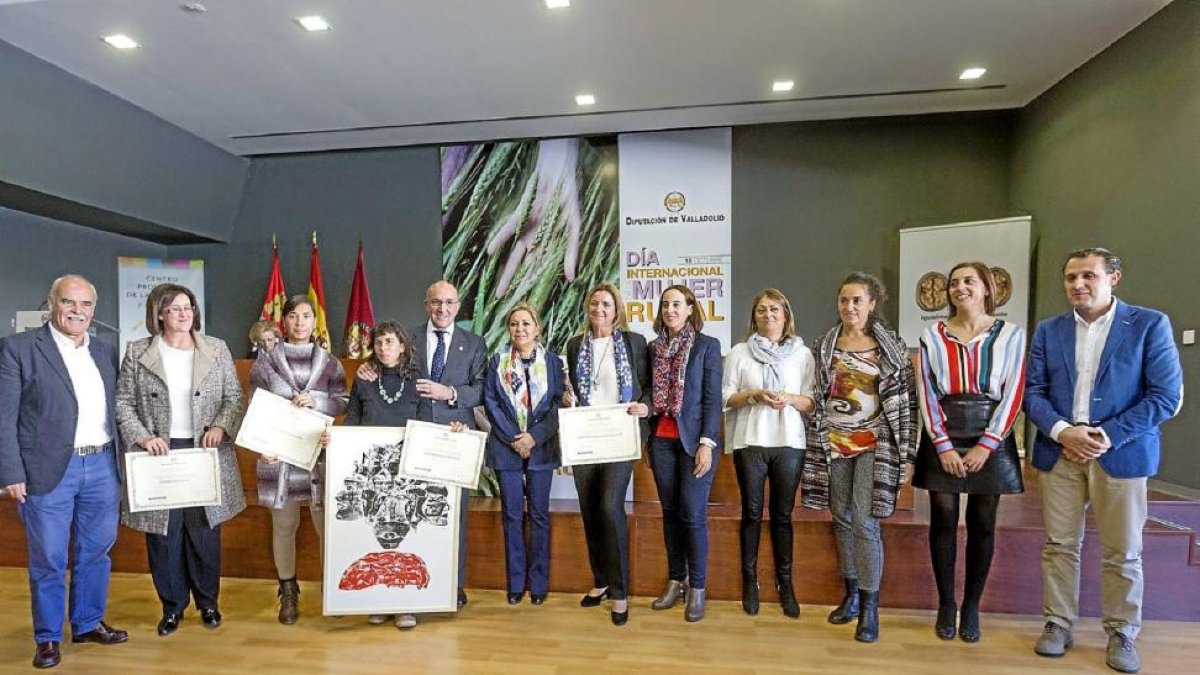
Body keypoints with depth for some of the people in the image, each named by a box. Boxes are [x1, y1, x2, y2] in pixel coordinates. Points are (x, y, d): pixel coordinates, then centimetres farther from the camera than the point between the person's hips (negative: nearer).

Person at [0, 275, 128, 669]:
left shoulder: (105, 353, 10)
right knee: (48, 560, 8)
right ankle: (48, 637, 26)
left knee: (95, 554, 15)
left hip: (101, 467, 4)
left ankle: (88, 624, 32)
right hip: (48, 470, -4)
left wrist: (121, 463, 8)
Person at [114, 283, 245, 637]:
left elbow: (234, 397, 5)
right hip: (158, 453, 0)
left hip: (205, 453, 0)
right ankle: (172, 605, 25)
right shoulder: (137, 352, 2)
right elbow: (123, 403, 3)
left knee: (204, 531, 8)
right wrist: (142, 437, -11)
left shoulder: (217, 349, 3)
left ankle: (208, 601, 26)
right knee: (163, 534, 7)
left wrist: (220, 426, -11)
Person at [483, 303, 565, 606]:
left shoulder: (552, 361, 3)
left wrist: (535, 436, -12)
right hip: (506, 447, 1)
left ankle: (538, 583, 16)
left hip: (541, 447, 0)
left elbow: (559, 403, -1)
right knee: (512, 515, 6)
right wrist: (513, 438, -10)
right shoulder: (497, 361, 5)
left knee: (539, 515, 5)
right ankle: (515, 583, 17)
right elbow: (490, 402, 0)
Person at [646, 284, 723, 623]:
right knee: (670, 513, 11)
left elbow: (713, 398, -6)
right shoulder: (653, 348, 10)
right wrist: (647, 442, 10)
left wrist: (707, 444, -13)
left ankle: (697, 589, 12)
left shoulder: (707, 345, -2)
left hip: (694, 440, -4)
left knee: (693, 515, -3)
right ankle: (675, 581, 23)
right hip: (661, 440, 4)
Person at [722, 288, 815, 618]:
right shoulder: (739, 352, 4)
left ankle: (785, 583, 21)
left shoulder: (803, 353, 7)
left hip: (789, 443, 1)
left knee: (783, 514, 7)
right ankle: (750, 582, 20)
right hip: (749, 442, -1)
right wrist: (753, 395, -15)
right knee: (752, 513, 7)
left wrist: (790, 399, -14)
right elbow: (725, 398, 2)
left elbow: (812, 402, 5)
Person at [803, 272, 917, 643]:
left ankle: (870, 606, 5)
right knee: (842, 519, 11)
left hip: (873, 444, -3)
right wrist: (817, 436, 8)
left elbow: (906, 396, 0)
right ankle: (851, 593, 27)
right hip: (833, 443, 3)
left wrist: (904, 446, -4)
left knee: (864, 522, -8)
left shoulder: (891, 345, -1)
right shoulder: (824, 345, 6)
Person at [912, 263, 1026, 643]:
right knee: (943, 520, 4)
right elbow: (926, 393, -1)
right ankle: (945, 604, 18)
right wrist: (943, 445, -9)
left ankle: (971, 606, 22)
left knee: (982, 524, 7)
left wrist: (986, 445, -10)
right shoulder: (932, 336, 4)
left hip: (990, 439, 0)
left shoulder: (1010, 334, 2)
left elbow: (1013, 394, -2)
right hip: (942, 438, 1)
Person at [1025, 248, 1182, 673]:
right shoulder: (1048, 331, 7)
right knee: (1059, 545, 9)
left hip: (1121, 453, -2)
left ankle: (1122, 634, 24)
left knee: (1122, 553, 8)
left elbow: (1167, 396, -6)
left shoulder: (1150, 324, -1)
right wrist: (1062, 431, -13)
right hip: (1058, 452, 2)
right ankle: (1058, 624, 21)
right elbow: (1032, 392, 4)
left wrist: (1109, 435, -14)